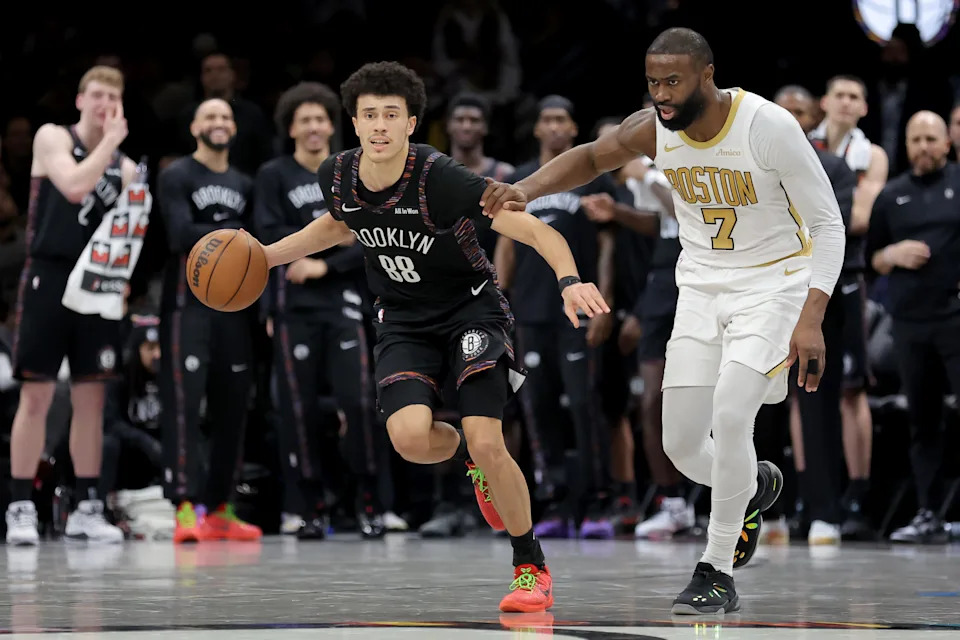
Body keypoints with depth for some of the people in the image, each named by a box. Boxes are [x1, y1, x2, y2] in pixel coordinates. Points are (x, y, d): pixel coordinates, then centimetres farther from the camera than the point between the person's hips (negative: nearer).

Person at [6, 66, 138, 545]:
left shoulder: (126, 166, 12)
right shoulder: (53, 138, -2)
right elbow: (74, 187, -20)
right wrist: (109, 141, -12)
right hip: (49, 276, -5)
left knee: (91, 398, 6)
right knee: (36, 395, -5)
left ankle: (87, 508, 11)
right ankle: (20, 508, -2)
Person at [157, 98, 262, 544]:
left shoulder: (245, 185, 18)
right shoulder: (177, 177, -1)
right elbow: (181, 235, -15)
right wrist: (235, 232, -11)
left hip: (234, 307, 6)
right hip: (188, 304, -6)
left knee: (232, 409, 4)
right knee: (184, 405, -12)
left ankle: (220, 509, 10)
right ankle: (186, 509, -15)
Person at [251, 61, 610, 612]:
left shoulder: (439, 178, -25)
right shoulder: (338, 176, -9)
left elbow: (538, 232, -26)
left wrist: (569, 281, -44)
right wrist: (266, 255, 11)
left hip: (472, 307, -4)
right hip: (405, 319, 4)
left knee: (487, 442, -19)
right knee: (410, 437, -22)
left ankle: (532, 567, 2)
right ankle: (469, 457, 15)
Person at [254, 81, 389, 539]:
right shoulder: (274, 176, 5)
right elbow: (271, 236, -7)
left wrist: (322, 264, -11)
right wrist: (333, 237, -7)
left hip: (342, 300, 1)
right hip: (294, 307, -1)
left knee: (360, 398, -11)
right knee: (299, 408, -2)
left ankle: (368, 498, -1)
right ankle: (313, 506, 7)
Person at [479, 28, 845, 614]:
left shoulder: (769, 127, -22)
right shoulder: (655, 129, -8)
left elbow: (829, 224, -17)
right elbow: (590, 157, 12)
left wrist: (811, 320, -26)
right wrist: (526, 190, -7)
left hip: (773, 283, -5)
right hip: (701, 286, 5)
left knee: (730, 416, -23)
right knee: (681, 444, 0)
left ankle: (718, 573, -9)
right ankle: (754, 486, 35)